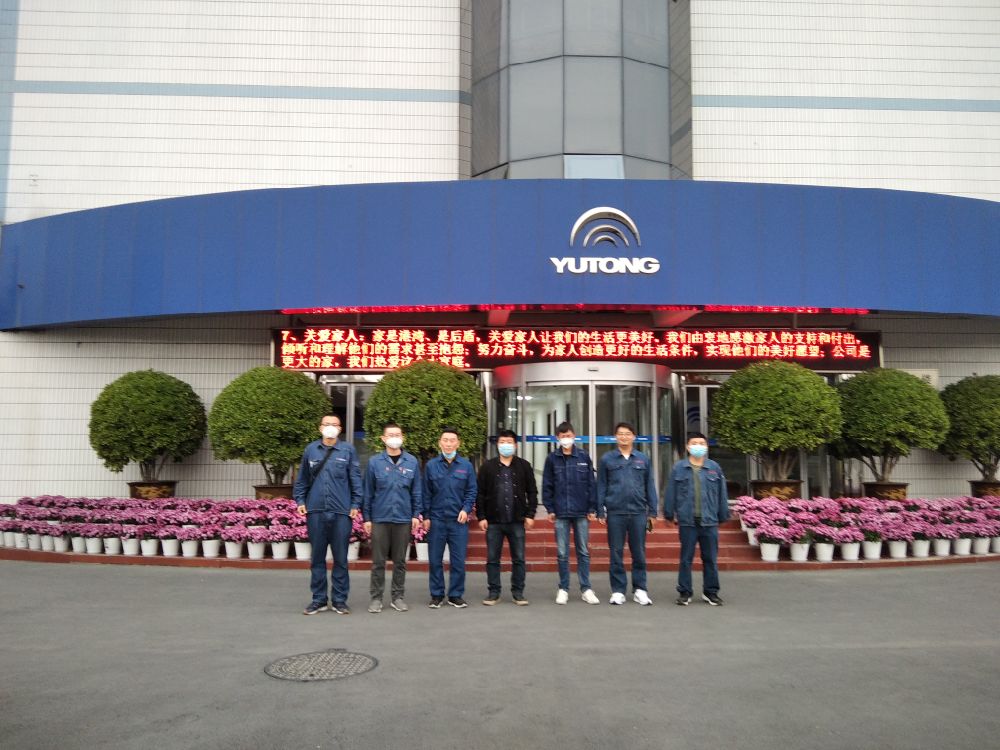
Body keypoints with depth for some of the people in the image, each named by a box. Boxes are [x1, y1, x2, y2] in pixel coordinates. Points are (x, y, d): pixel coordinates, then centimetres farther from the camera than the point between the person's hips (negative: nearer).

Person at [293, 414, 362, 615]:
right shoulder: (311, 450, 8)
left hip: (341, 512, -2)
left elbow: (356, 480, 1)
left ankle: (339, 600, 15)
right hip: (315, 511, 2)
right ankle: (318, 599, 19)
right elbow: (302, 479, 13)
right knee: (317, 557, 9)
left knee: (340, 558, 5)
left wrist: (355, 504, -4)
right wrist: (300, 500, 4)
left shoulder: (348, 450, 2)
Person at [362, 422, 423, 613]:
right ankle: (376, 597, 16)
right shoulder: (375, 462, -2)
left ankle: (397, 596, 21)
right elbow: (368, 492, 2)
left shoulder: (412, 462, 1)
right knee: (378, 561, 5)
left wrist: (416, 514, 0)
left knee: (400, 561, 10)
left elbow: (417, 491, 5)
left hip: (403, 519, 1)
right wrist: (366, 517, 0)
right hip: (380, 519, -1)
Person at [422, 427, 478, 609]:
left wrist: (466, 509, -9)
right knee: (435, 560, 7)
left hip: (459, 520, 0)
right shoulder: (431, 465, 2)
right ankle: (436, 595, 19)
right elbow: (426, 493, 4)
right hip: (436, 520, 0)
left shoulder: (466, 465, 2)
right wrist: (426, 516, 0)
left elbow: (471, 491, 5)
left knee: (458, 560, 4)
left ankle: (456, 595, 17)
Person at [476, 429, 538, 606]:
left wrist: (530, 514, -2)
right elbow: (480, 493, 2)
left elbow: (532, 492, 5)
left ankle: (518, 592, 16)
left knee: (519, 559, 5)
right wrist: (481, 516, -4)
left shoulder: (524, 466, 4)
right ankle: (494, 592, 17)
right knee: (492, 559, 6)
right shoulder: (488, 467, 2)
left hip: (517, 521, 0)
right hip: (494, 521, 0)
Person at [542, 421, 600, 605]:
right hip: (561, 513, 0)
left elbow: (591, 484, 3)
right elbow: (547, 486, 4)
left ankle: (586, 589, 14)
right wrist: (550, 509, -2)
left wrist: (592, 509, -1)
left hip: (581, 513, 0)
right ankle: (563, 589, 15)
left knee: (584, 552, 6)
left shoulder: (584, 457, 3)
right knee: (562, 554, 5)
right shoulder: (552, 459, 3)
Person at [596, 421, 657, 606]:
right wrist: (600, 511, -1)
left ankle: (639, 589, 16)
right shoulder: (607, 459, 4)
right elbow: (601, 486, 4)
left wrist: (652, 512, 6)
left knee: (639, 553, 6)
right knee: (616, 553, 5)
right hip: (615, 513, -1)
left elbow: (650, 486, 9)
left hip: (638, 513, 1)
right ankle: (618, 591, 13)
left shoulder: (643, 459, 7)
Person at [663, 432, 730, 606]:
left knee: (711, 559, 9)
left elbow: (721, 494, 7)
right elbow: (670, 493, 3)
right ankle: (684, 592, 16)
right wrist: (669, 514, 3)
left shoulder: (715, 468, 4)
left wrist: (723, 516, 8)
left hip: (710, 521, 2)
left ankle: (710, 592, 22)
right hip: (687, 521, -1)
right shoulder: (679, 468, -1)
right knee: (686, 559, 6)